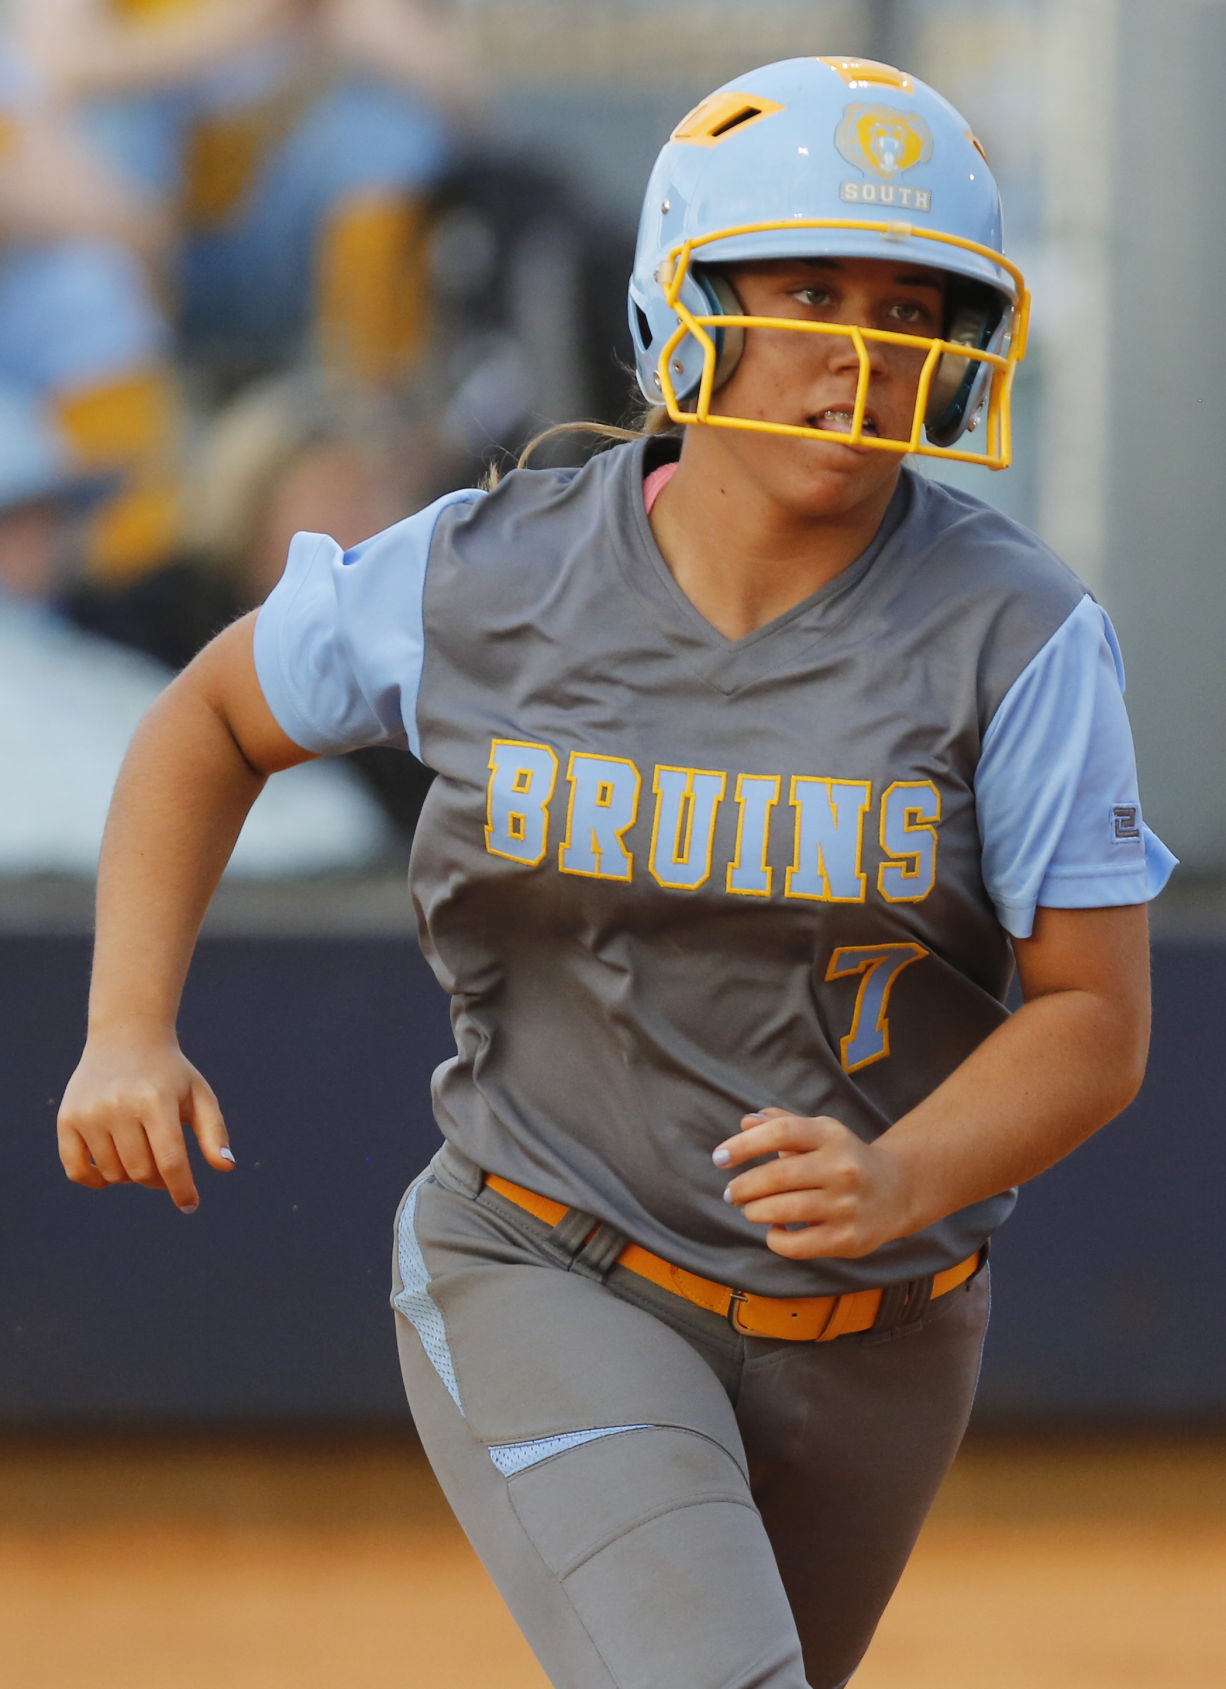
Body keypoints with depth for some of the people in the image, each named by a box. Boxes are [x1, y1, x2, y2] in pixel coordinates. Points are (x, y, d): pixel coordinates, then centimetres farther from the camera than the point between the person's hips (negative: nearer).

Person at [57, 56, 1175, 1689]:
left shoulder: (1017, 636, -15)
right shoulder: (488, 580, -11)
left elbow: (1098, 1021, -15)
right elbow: (215, 715, 7)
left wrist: (897, 1184, -34)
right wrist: (127, 1036, -7)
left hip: (864, 1345, 2)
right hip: (549, 1296, -2)